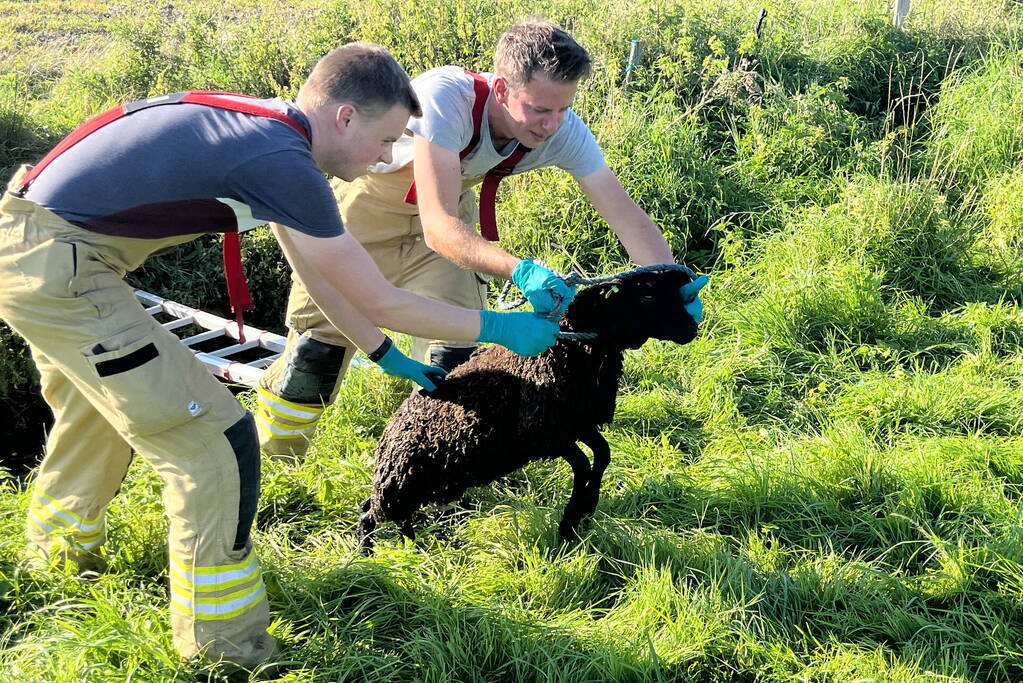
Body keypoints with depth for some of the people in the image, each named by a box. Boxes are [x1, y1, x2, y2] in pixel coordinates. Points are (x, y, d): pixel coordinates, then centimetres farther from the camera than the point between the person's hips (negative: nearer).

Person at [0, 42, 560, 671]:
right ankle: (224, 643, 8)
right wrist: (498, 328, -1)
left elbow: (316, 271, 19)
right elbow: (381, 302, -13)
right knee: (215, 441, -5)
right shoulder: (284, 163, -20)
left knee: (98, 411, 32)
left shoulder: (263, 128, 9)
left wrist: (387, 355, 24)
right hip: (57, 269, -10)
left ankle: (62, 546, 55)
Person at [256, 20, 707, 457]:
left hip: (451, 203, 4)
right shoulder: (445, 97, -41)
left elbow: (628, 217, -25)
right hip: (368, 199, -4)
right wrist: (520, 271, -60)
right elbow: (439, 226, -46)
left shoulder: (563, 131, -26)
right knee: (321, 337, -2)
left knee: (455, 350, -9)